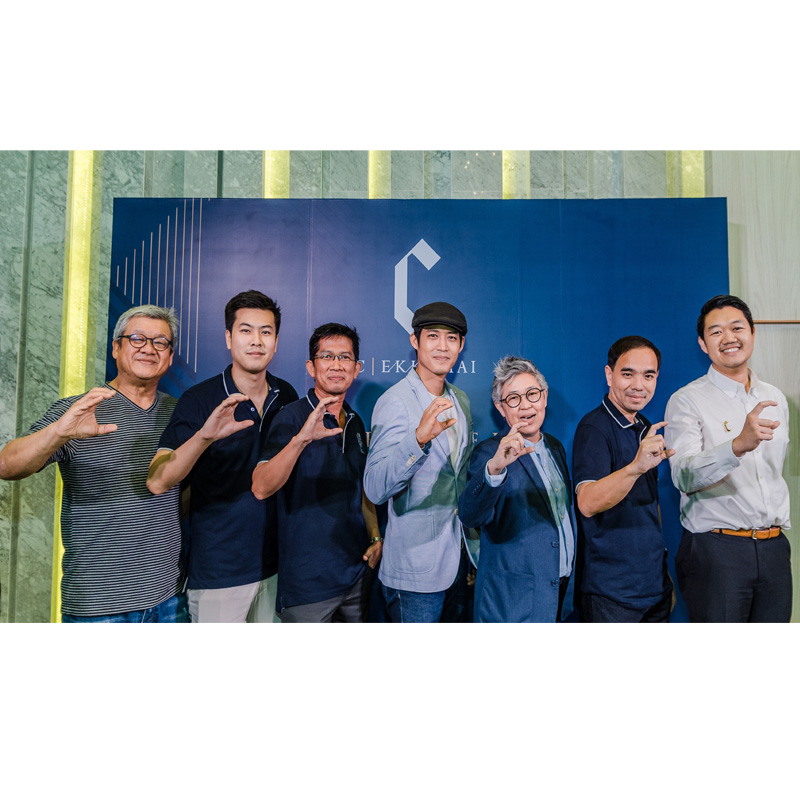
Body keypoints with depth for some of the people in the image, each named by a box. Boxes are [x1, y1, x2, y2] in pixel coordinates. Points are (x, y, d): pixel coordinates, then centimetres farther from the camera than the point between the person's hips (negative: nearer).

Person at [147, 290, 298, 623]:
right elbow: (157, 482, -22)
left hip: (278, 564, 4)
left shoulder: (288, 396, 2)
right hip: (218, 571, -4)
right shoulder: (199, 400, -11)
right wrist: (204, 436, -37)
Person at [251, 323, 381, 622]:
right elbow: (261, 488, -25)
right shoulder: (293, 416, -12)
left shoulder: (355, 422, 7)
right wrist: (301, 438, -38)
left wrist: (376, 538, 8)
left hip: (356, 572, 6)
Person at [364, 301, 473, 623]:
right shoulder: (395, 401, -16)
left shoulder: (460, 401, 7)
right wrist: (420, 437, -40)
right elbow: (376, 489, -26)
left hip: (458, 559, 7)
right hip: (416, 571, -7)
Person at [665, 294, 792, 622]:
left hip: (773, 548, 6)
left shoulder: (775, 398, 11)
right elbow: (684, 475, -25)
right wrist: (738, 445, -39)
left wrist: (781, 526, 18)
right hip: (715, 550, -5)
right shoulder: (687, 401, -9)